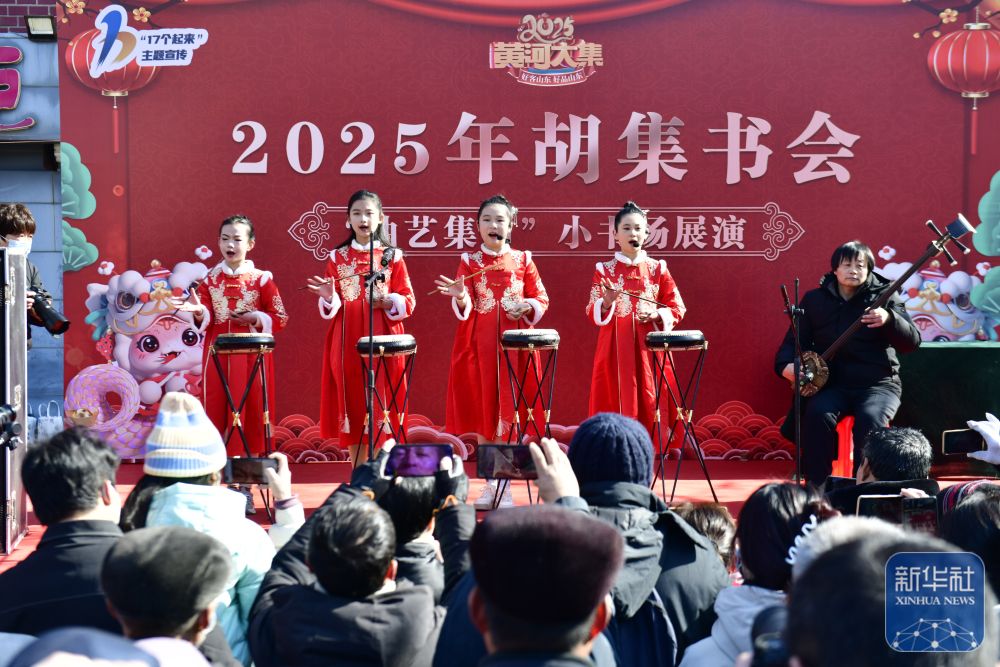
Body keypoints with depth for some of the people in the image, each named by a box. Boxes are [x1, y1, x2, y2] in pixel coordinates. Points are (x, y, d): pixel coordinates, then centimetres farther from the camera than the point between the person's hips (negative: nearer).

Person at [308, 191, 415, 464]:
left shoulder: (392, 256, 4)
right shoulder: (338, 257, 9)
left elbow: (409, 301, 2)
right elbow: (331, 307, 8)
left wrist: (388, 301, -17)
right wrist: (329, 296, -13)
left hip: (382, 341, -2)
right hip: (348, 343, 2)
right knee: (353, 402, 3)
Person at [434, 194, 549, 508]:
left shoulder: (522, 260, 5)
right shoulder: (469, 261, 5)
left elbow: (542, 300, 7)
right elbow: (464, 306, -3)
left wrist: (526, 307, -13)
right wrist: (459, 296, -25)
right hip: (479, 344, 1)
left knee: (507, 411, -2)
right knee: (482, 413, 3)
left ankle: (504, 483, 4)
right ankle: (490, 482, 12)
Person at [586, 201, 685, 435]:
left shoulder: (657, 268, 7)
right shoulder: (604, 270, 6)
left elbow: (678, 308, 8)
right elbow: (592, 313, 2)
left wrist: (657, 315, -10)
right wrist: (607, 302, -19)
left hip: (650, 346, 0)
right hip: (616, 348, 0)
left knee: (649, 403, -2)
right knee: (616, 401, -4)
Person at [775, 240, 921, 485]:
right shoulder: (815, 299, 9)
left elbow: (911, 342, -9)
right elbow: (794, 341, 10)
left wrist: (889, 319, -29)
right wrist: (786, 365, -13)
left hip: (878, 385, -2)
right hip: (832, 384, 2)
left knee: (870, 418, -33)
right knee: (818, 413, -30)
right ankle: (816, 487, -20)